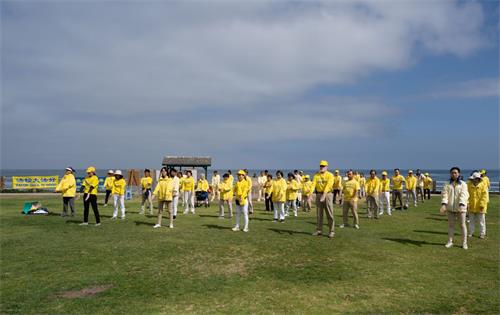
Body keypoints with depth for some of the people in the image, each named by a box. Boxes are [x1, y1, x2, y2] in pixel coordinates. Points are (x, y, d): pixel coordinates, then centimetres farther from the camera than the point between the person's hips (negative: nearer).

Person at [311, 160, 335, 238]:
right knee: (319, 214, 9)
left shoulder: (330, 175, -7)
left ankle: (331, 231, 6)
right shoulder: (316, 175, 4)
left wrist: (324, 195, -33)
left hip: (327, 195, -3)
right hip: (319, 195, 4)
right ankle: (319, 230, 17)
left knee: (329, 214, -1)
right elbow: (313, 184, -8)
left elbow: (328, 185, -20)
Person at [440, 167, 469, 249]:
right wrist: (443, 204, -22)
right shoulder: (447, 184, 5)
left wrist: (461, 204, -30)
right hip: (450, 208, 2)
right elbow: (444, 194, -6)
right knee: (450, 225, 10)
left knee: (462, 225, 2)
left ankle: (464, 243, 11)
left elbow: (463, 195, -14)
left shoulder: (463, 184, -1)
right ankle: (450, 242, 18)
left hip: (460, 208, -2)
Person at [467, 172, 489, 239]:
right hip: (472, 206, 3)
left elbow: (484, 195, -11)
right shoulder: (469, 184, -1)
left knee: (481, 220, 5)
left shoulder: (483, 184, -9)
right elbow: (467, 194, 2)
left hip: (480, 206, -3)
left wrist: (482, 204, -15)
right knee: (471, 220, 12)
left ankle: (482, 233, 14)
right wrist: (467, 203, -4)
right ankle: (471, 232, 21)